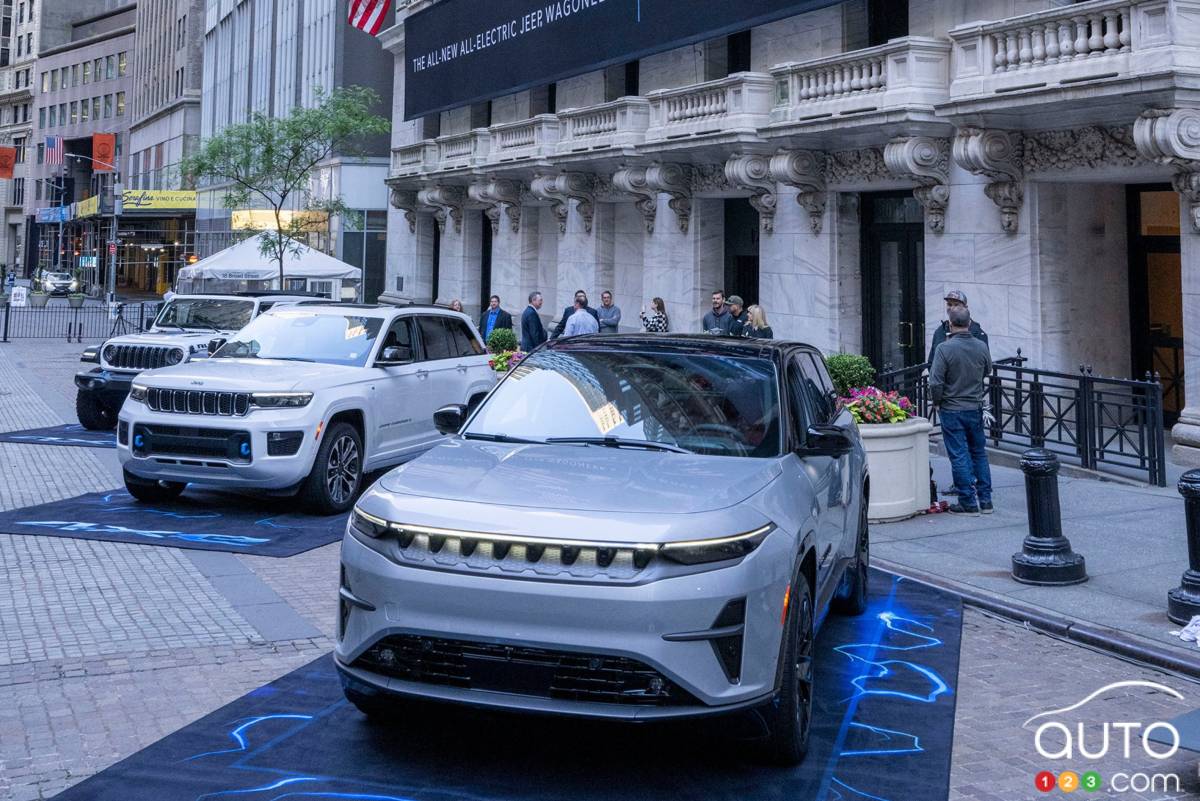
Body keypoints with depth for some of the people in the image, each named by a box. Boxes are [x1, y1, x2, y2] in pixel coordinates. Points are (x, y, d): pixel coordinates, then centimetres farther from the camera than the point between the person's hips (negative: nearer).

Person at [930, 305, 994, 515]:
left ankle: (968, 502, 5)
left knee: (959, 456, 2)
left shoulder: (945, 348, -18)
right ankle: (985, 500, 19)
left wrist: (937, 402, -1)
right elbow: (987, 371, 14)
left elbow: (935, 382, -16)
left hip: (952, 410, -4)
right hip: (976, 408, 4)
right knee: (979, 453, 15)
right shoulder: (981, 346, -3)